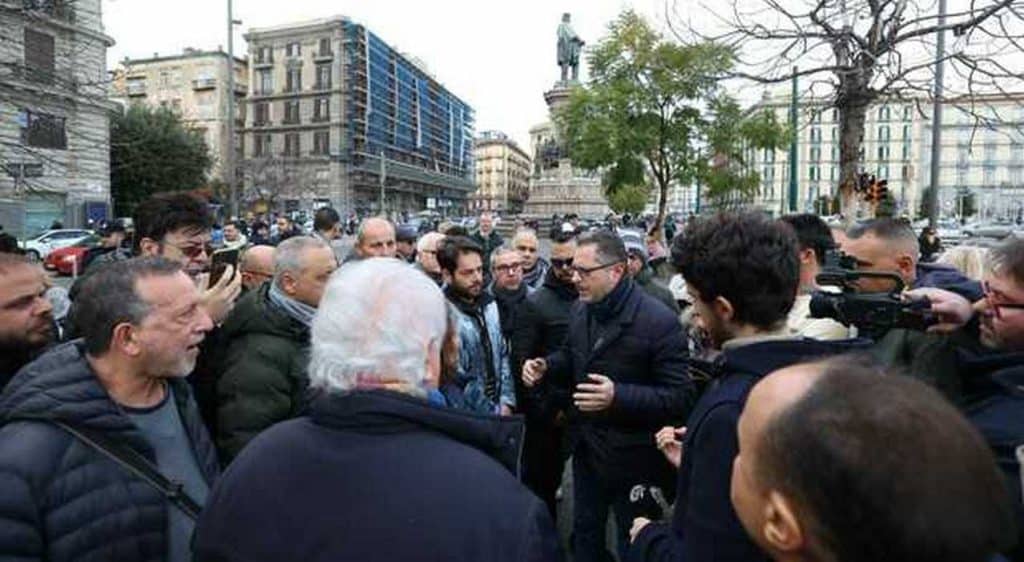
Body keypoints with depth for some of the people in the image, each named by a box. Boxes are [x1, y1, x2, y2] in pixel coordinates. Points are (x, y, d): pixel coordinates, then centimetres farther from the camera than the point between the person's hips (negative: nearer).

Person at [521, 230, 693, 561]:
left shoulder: (659, 321, -23)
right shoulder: (580, 310, 0)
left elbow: (681, 397, -24)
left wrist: (618, 396, -35)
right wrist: (544, 366, -7)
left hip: (632, 460, -6)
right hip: (586, 449, 6)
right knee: (584, 534, 25)